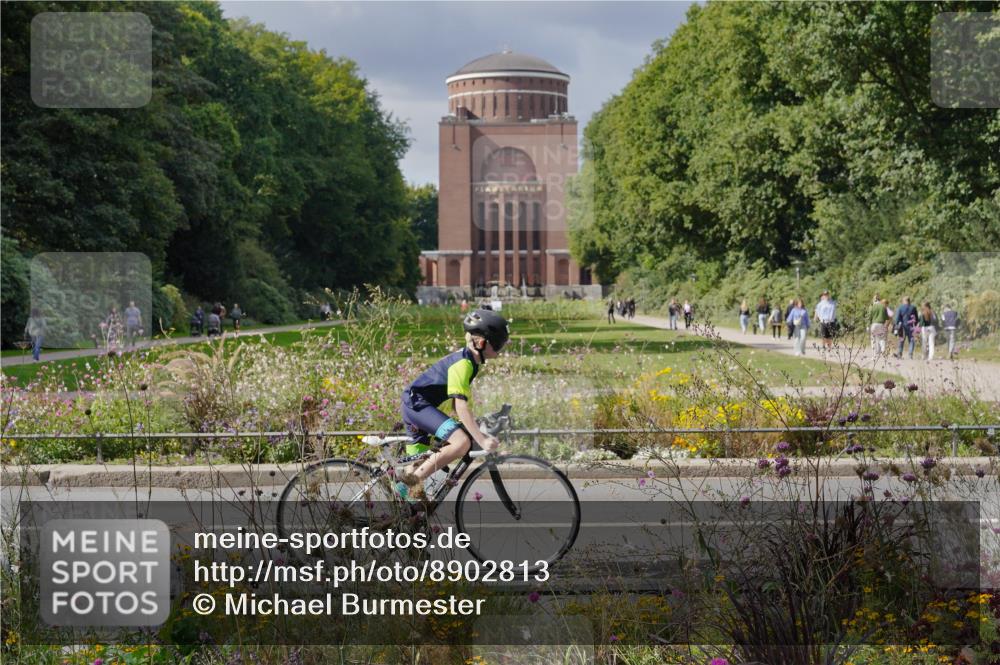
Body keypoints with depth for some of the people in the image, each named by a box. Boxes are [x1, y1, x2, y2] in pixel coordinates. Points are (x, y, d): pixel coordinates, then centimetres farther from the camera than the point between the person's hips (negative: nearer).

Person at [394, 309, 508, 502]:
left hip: (414, 406, 11)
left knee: (420, 463, 18)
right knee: (462, 442, -26)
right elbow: (461, 407, -29)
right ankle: (413, 479, -20)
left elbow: (459, 403, 17)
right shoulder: (462, 364, -22)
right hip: (417, 404, -11)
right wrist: (482, 440, -33)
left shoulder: (471, 361, 8)